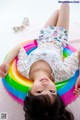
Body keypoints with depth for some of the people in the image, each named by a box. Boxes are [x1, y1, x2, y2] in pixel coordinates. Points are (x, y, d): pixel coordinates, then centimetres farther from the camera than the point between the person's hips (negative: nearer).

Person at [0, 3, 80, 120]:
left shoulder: (25, 70, -41)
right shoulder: (62, 73, -45)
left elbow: (19, 47, -26)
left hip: (43, 41, 2)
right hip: (57, 42, -1)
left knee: (58, 11, 25)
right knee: (64, 5, 18)